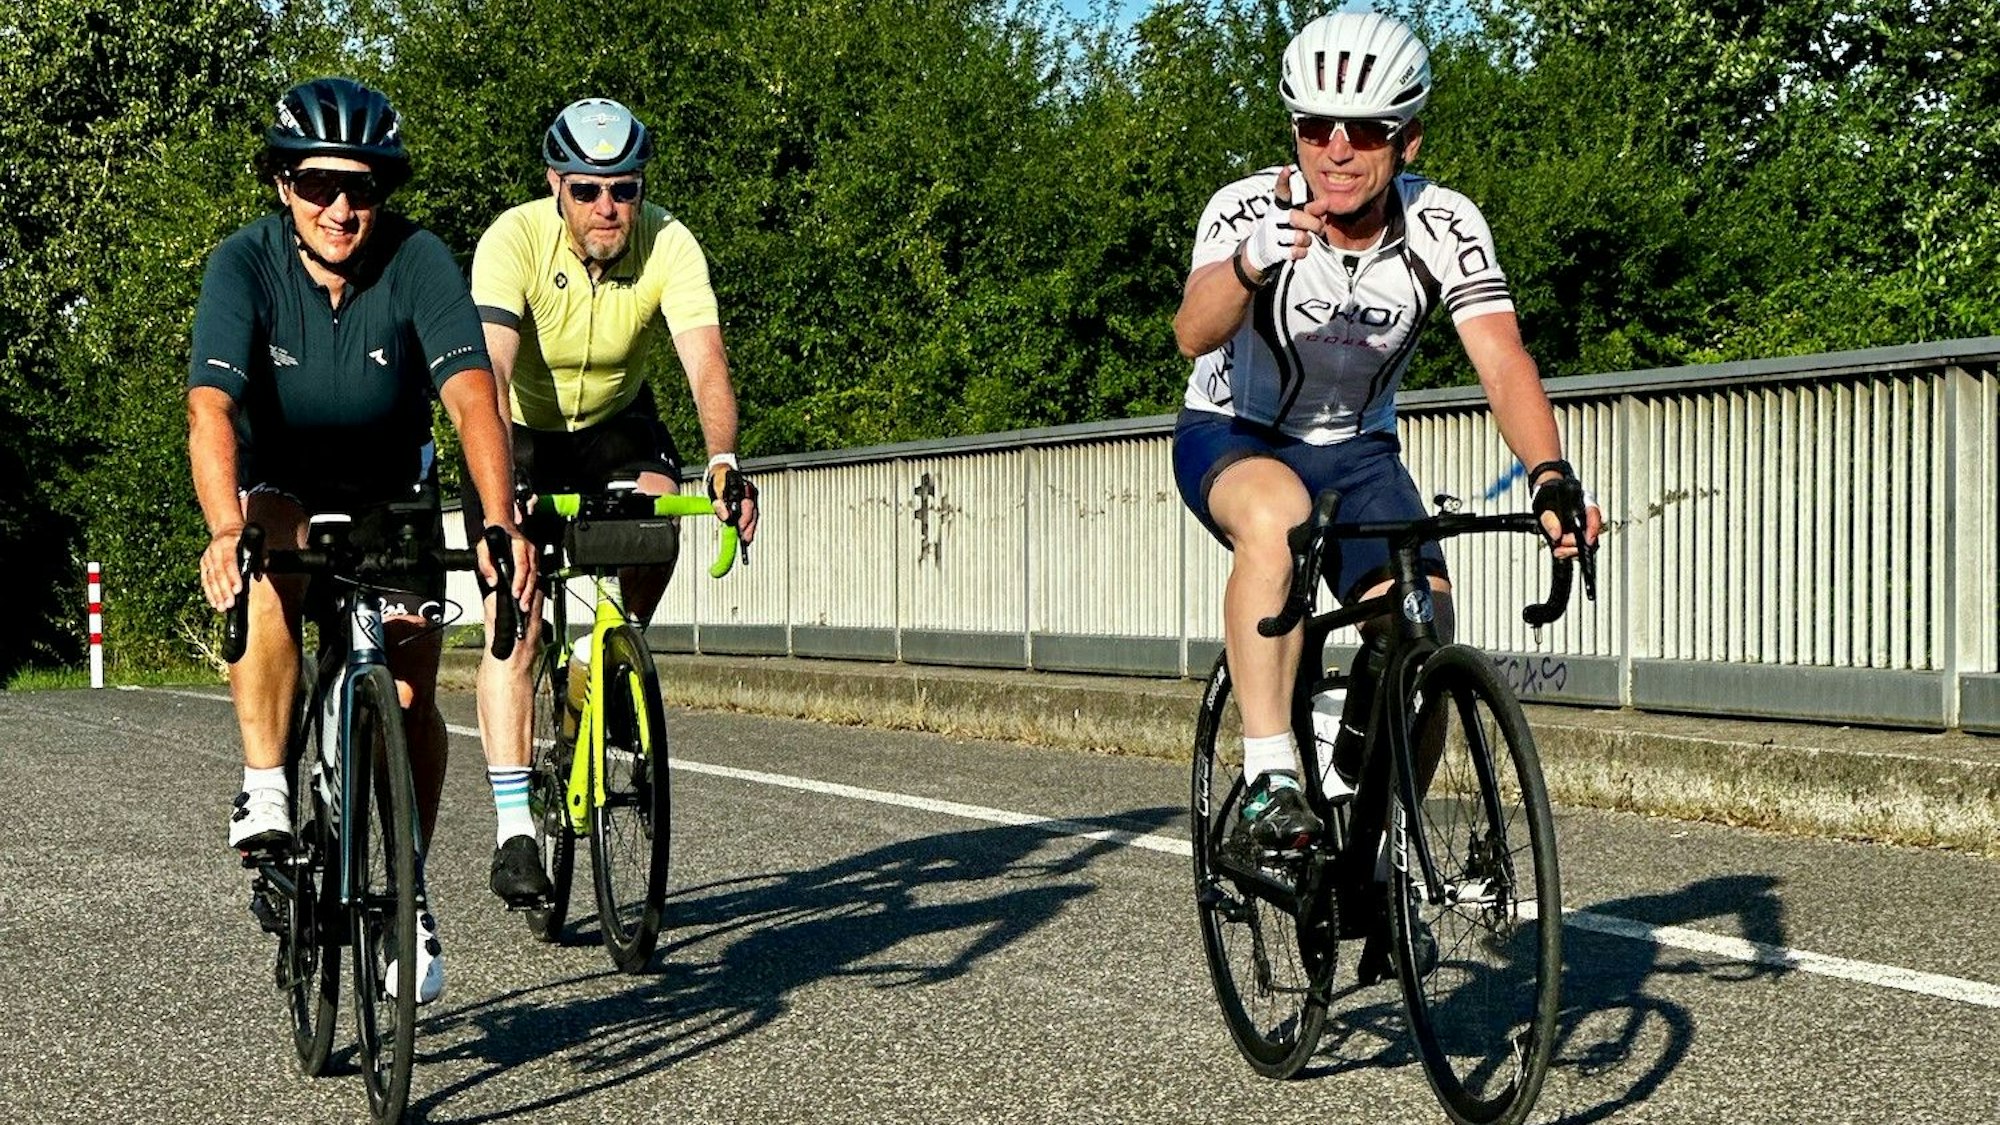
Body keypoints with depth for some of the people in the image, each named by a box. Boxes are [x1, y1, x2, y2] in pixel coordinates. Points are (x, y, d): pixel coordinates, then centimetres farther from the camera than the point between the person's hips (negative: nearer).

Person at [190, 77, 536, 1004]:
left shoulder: (418, 261, -23)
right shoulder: (245, 263, -24)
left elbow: (471, 394, -35)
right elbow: (211, 406, -37)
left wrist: (501, 525, -51)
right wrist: (223, 530, -55)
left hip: (390, 493, 1)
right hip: (279, 488, -1)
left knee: (410, 699, -6)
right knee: (264, 570, -36)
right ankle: (264, 791, -26)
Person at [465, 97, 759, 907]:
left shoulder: (669, 245, -23)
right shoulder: (514, 240, -28)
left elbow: (705, 361, -35)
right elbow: (490, 367, -39)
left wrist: (723, 462, -53)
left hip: (616, 424, 2)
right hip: (522, 431, -2)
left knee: (656, 519, -29)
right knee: (515, 624, -16)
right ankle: (513, 833, -15)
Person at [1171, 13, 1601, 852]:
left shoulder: (1446, 229, -18)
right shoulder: (1248, 209, -24)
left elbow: (1503, 364, -29)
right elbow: (1193, 335, -41)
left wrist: (1550, 476, -47)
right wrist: (1251, 265, -63)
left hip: (1356, 451, 3)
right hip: (1231, 438, -3)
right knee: (1277, 511, -37)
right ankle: (1269, 780, -33)